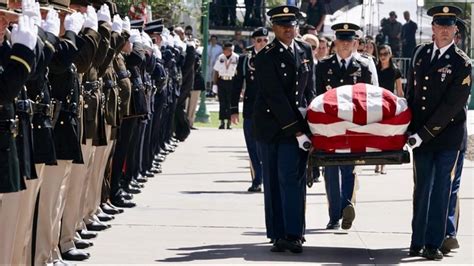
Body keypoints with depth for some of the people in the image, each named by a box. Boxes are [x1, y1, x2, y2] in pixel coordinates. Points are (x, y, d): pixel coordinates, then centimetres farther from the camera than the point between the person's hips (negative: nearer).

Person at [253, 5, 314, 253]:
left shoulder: (305, 51, 6)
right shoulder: (266, 57, -12)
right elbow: (276, 98, -16)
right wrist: (297, 131, -19)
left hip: (296, 121, 2)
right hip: (271, 125, -2)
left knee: (291, 177, -8)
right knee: (273, 181, 2)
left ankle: (294, 234, -11)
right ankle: (278, 235, 7)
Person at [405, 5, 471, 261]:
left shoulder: (461, 63, -10)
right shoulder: (420, 53, 6)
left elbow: (452, 105, -15)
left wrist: (424, 134, -16)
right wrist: (410, 128, 8)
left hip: (447, 134, -4)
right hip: (420, 133, 4)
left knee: (441, 190, 1)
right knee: (421, 189, 9)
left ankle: (433, 244, 5)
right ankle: (417, 242, 15)